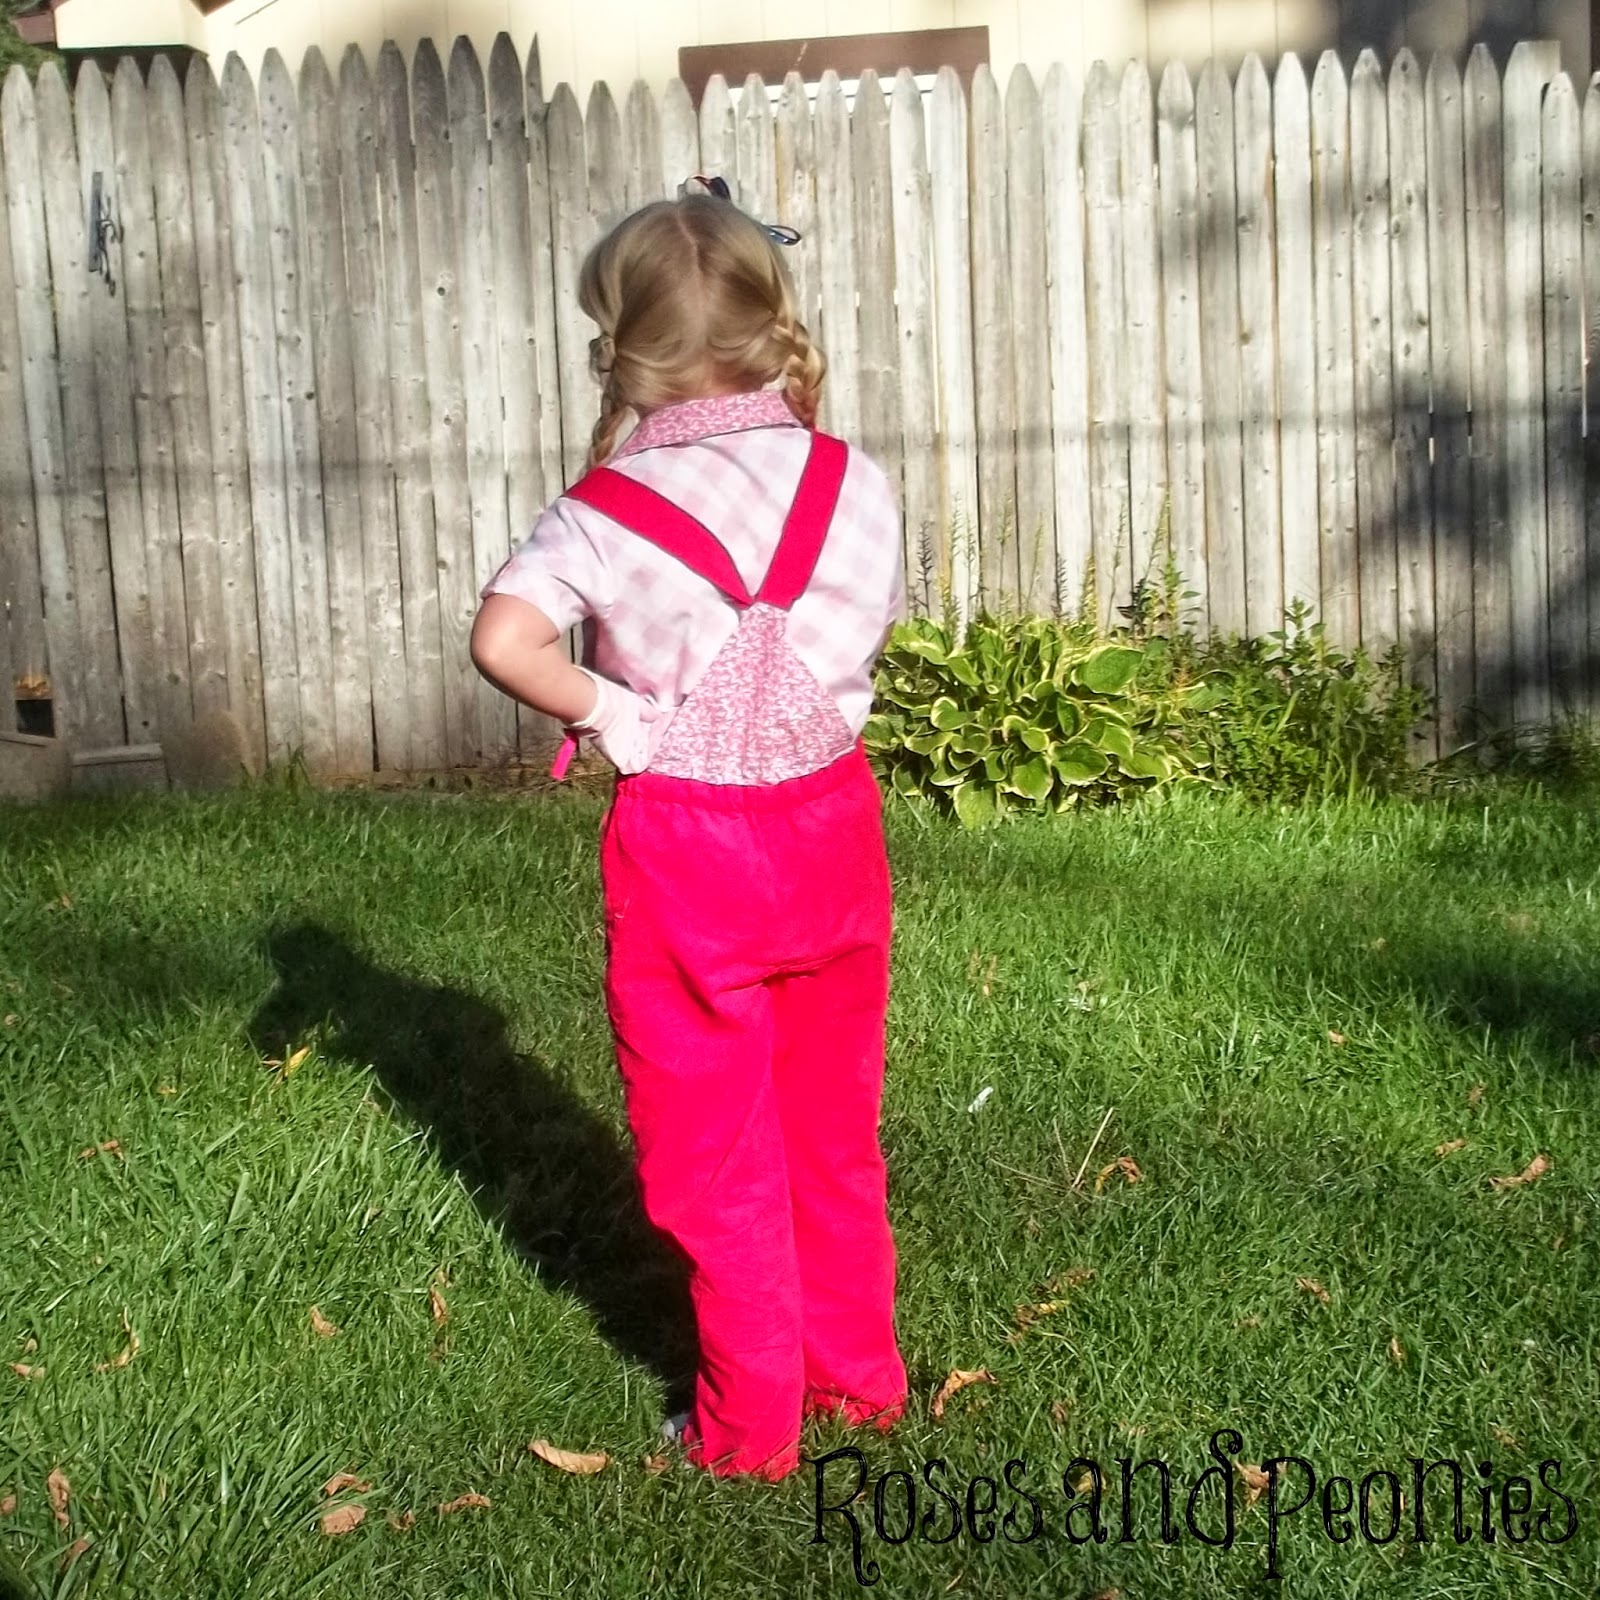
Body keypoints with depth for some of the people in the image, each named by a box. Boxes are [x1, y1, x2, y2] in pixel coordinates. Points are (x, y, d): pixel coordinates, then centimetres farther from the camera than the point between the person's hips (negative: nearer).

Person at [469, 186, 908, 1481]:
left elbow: (504, 639, -30)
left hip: (683, 850, -4)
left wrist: (601, 711, -15)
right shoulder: (853, 483, -4)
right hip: (830, 825, 4)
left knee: (715, 1154, 11)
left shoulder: (611, 510, -16)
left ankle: (752, 1424, 23)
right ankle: (860, 1366, 36)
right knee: (833, 1128, 22)